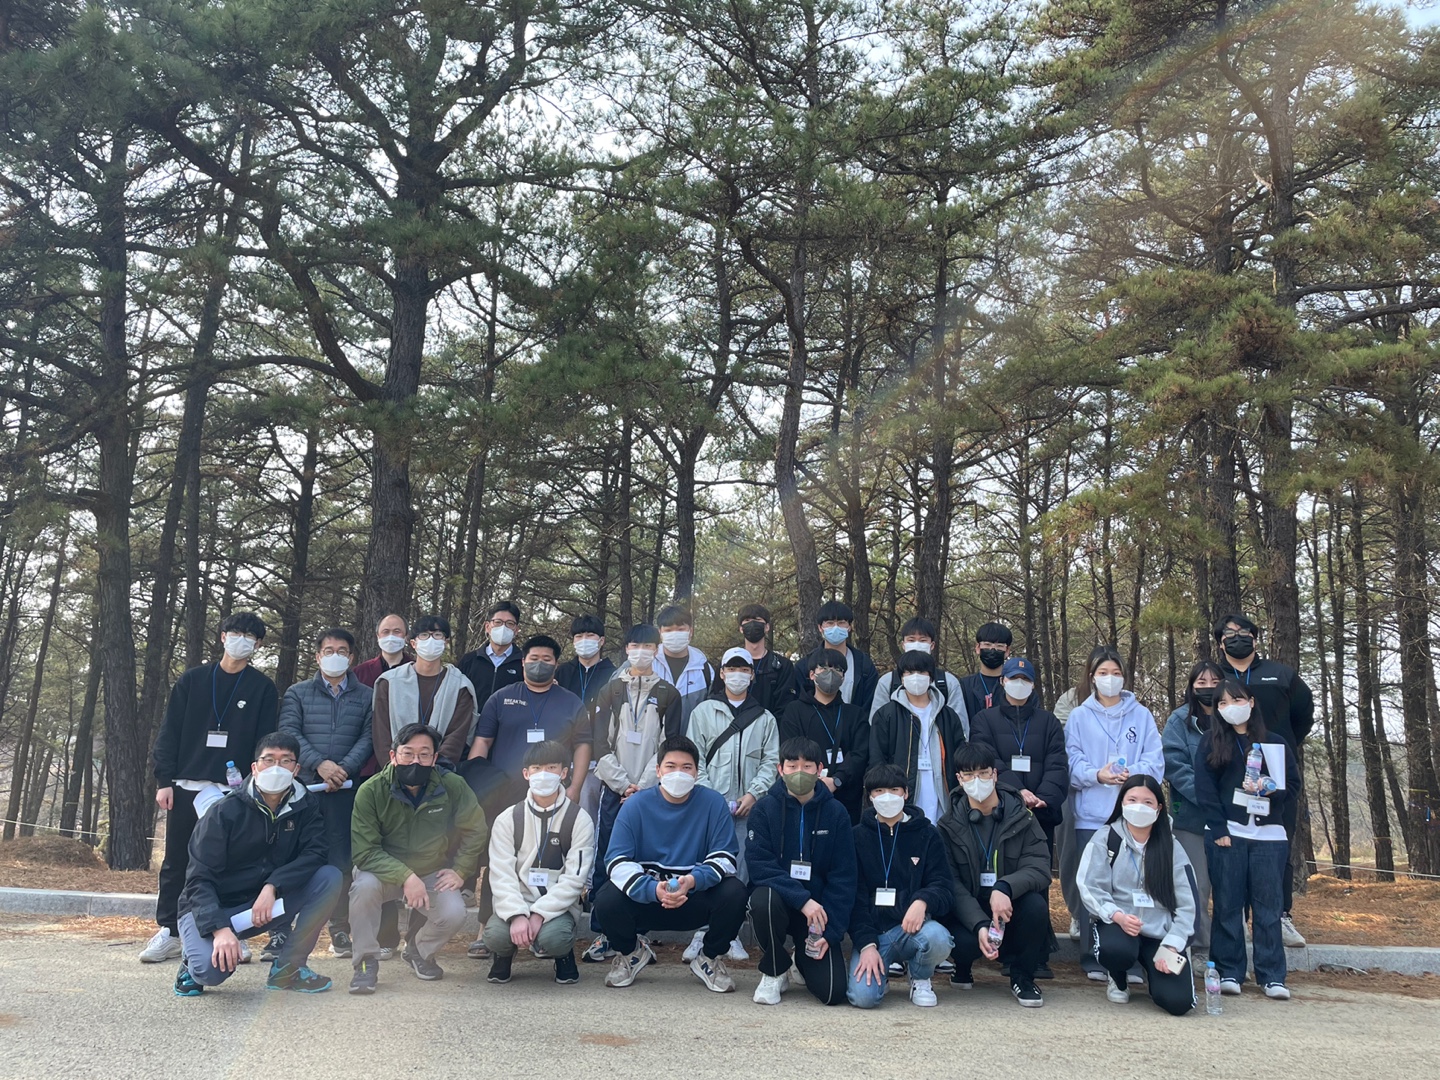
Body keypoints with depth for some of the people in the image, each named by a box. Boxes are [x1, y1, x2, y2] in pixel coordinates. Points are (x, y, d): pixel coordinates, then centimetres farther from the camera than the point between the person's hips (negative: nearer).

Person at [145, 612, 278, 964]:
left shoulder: (263, 688, 5)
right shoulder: (192, 680, 8)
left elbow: (266, 743, 1)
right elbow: (168, 733, 6)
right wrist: (164, 781, -2)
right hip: (186, 787, 1)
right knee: (176, 862, 6)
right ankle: (168, 932, 16)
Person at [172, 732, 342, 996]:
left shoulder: (304, 808, -3)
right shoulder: (224, 812, -15)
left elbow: (315, 853, -15)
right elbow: (199, 879, -19)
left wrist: (272, 886, -31)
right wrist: (219, 929, -34)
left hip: (267, 905, 4)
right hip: (212, 907, -4)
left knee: (329, 878, -19)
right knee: (210, 970, -34)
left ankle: (287, 968, -8)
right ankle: (193, 952, 6)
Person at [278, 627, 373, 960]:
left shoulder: (366, 697, 14)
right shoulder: (298, 694, 13)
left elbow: (368, 738, 3)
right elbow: (289, 733, 1)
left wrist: (344, 768, -13)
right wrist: (319, 764, -13)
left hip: (345, 787, 0)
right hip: (303, 783, 0)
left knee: (341, 857, -1)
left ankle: (340, 930, 6)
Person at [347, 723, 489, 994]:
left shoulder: (452, 786, -14)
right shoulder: (371, 791, -19)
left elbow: (476, 830, 1)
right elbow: (364, 851, -22)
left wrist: (460, 871, -8)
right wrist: (406, 876, -31)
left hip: (433, 873, 1)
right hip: (385, 871, -1)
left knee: (453, 913, -25)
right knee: (364, 885, -33)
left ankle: (420, 953, 11)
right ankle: (366, 961, -11)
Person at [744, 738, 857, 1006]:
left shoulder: (835, 813, -3)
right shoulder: (765, 809, -5)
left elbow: (843, 878, -3)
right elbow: (760, 866, -14)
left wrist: (831, 932, -11)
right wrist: (802, 899, -26)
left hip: (819, 909, 1)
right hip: (778, 899, 0)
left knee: (832, 992, -16)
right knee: (764, 898, -36)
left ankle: (806, 959, 23)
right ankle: (774, 972, -6)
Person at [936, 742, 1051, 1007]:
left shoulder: (1021, 818, -3)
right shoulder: (949, 826, -3)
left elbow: (1039, 868, -15)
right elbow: (951, 884, -11)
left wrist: (1004, 888, -35)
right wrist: (979, 925, -28)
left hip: (1011, 906, 1)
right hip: (969, 912, -1)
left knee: (1036, 904, -32)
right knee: (964, 943, -33)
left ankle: (1023, 977, -3)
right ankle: (963, 966, 10)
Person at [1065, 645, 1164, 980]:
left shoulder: (1141, 715, 11)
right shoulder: (1079, 717, 10)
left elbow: (1155, 761, 2)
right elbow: (1072, 764, 3)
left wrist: (1134, 773, -17)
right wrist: (1097, 775, -16)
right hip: (1091, 816, 0)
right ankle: (1093, 960, 11)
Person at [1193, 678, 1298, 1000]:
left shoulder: (1275, 744, 11)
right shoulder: (1211, 742, 7)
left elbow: (1292, 786, 9)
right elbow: (1205, 789, 0)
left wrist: (1268, 790, -12)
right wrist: (1219, 829, -8)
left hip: (1269, 836, 1)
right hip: (1226, 834, -1)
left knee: (1269, 907, 1)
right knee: (1228, 905, 1)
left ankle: (1272, 977, 5)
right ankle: (1229, 973, 7)